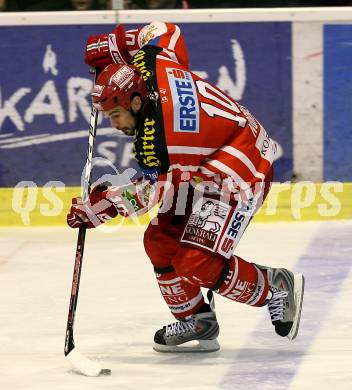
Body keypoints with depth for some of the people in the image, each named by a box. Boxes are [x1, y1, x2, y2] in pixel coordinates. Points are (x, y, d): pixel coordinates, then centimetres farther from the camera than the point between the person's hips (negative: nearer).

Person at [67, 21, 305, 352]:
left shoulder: (154, 140, -30)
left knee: (198, 262, -21)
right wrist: (114, 44, 8)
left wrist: (99, 207, -9)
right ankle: (195, 322, 17)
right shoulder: (150, 66, -9)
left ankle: (276, 288, 0)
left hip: (241, 174, -11)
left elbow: (150, 191, -16)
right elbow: (164, 31, 11)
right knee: (160, 241, 6)